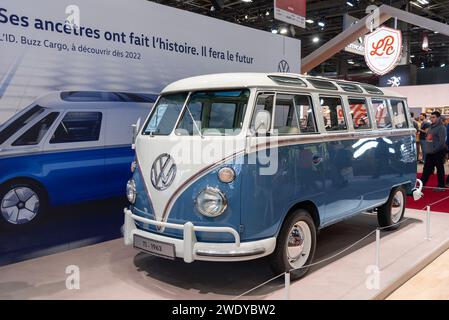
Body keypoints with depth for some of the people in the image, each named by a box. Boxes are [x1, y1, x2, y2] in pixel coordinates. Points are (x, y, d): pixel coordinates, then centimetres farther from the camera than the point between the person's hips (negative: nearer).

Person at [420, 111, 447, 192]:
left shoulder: (441, 128, -11)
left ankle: (441, 186, 10)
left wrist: (434, 150, -19)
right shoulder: (431, 127, 15)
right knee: (426, 169, 10)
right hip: (429, 152, 8)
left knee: (440, 169, 2)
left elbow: (442, 141, -18)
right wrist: (427, 149, 13)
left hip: (438, 152, -8)